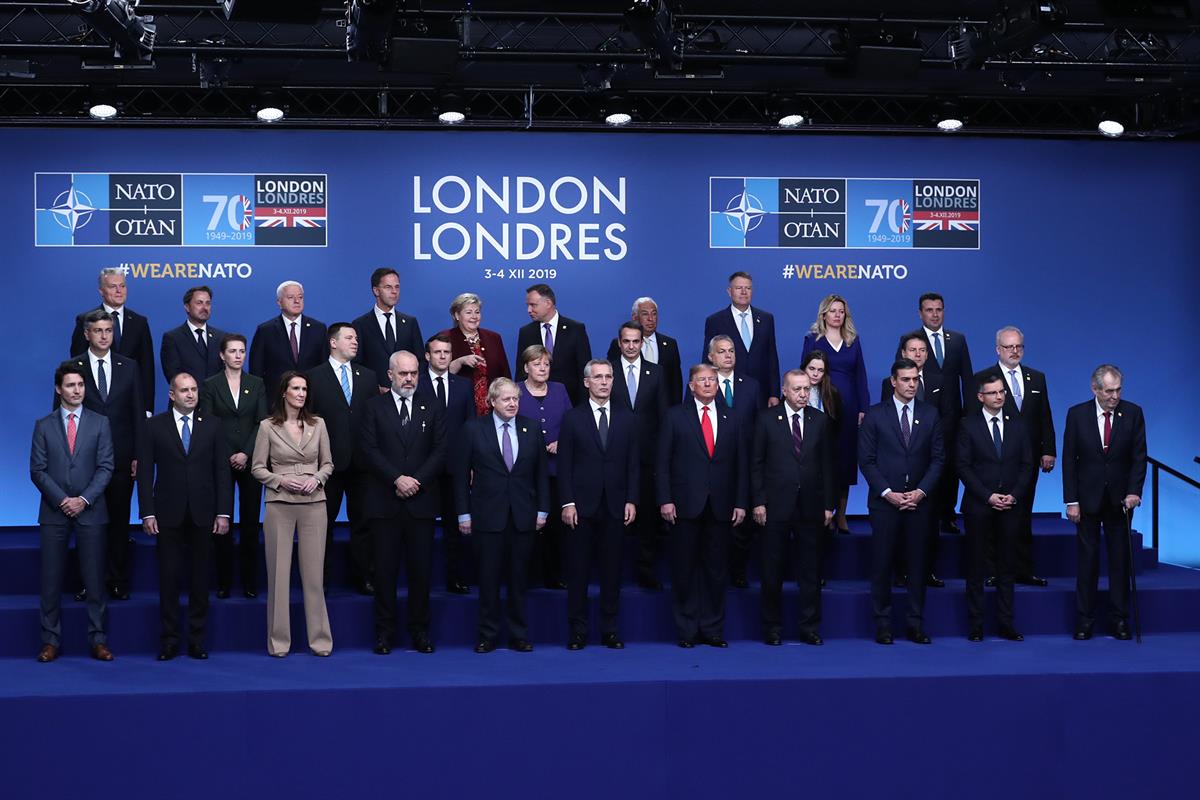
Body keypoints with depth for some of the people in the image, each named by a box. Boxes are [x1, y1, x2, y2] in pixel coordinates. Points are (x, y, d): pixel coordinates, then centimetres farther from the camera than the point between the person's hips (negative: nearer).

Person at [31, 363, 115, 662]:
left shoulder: (100, 423, 5)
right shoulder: (44, 425, 7)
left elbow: (106, 467, 0)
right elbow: (37, 470, 1)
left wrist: (84, 499, -11)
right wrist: (61, 500, -10)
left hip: (90, 511, -1)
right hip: (54, 512, 1)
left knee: (94, 578, 1)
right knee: (51, 579, 3)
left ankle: (98, 640, 5)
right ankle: (51, 640, 9)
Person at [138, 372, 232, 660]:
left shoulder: (212, 425, 5)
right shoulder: (155, 426, 2)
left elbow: (222, 471, 3)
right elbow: (145, 472, 0)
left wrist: (224, 512, -3)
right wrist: (147, 513, -6)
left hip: (202, 514, 1)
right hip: (168, 514, -1)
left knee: (200, 577, 5)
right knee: (169, 577, 2)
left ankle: (197, 640, 13)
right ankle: (169, 641, 10)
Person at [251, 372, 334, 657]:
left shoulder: (318, 424, 6)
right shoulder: (268, 427, 0)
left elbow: (328, 463, 11)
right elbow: (257, 468, 3)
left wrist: (316, 478, -8)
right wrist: (280, 480, -12)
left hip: (313, 503, 1)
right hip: (279, 505, -1)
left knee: (314, 572, 3)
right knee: (279, 572, 2)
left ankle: (319, 638, 11)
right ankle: (279, 641, 11)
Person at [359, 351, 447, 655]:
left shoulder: (432, 407, 9)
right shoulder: (374, 407, 6)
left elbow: (441, 450, 2)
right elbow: (369, 450, -4)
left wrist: (416, 480, -9)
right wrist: (397, 479, -13)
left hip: (421, 501, 1)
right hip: (384, 502, -1)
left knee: (421, 569, 3)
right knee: (385, 569, 2)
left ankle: (420, 631, 11)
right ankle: (385, 632, 10)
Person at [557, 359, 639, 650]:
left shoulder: (626, 418, 9)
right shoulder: (573, 418, 3)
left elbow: (633, 463, 8)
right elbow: (564, 464, 0)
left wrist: (631, 501, -1)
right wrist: (567, 503, -8)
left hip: (615, 506, 2)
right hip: (582, 506, -2)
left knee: (612, 571, 4)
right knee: (578, 571, 2)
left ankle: (610, 630, 11)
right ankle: (578, 631, 9)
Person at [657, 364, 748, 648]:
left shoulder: (730, 420, 12)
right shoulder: (675, 416, 4)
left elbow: (741, 464, 10)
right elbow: (663, 461, 0)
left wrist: (740, 503, 3)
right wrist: (665, 499, -8)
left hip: (720, 507, 3)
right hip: (686, 505, -2)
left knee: (717, 570, 5)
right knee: (684, 570, 2)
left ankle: (713, 630, 13)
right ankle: (686, 631, 9)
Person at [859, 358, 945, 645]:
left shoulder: (930, 414, 7)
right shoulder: (874, 415, 1)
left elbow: (938, 458, 5)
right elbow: (866, 460, -2)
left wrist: (921, 491, -7)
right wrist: (888, 492, -11)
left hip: (918, 501, 2)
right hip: (884, 501, -2)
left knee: (917, 563, 4)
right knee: (881, 564, 0)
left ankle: (915, 624, 10)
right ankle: (882, 623, 8)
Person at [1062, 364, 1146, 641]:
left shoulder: (1133, 413, -1)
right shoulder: (1077, 414, -3)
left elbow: (1139, 456, -2)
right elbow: (1069, 460, -2)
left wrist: (1134, 491, -15)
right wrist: (1071, 501, -6)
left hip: (1120, 500, 1)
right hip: (1087, 499, -1)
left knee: (1120, 559, 5)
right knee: (1088, 559, 3)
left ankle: (1120, 620, 11)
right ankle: (1084, 620, 9)